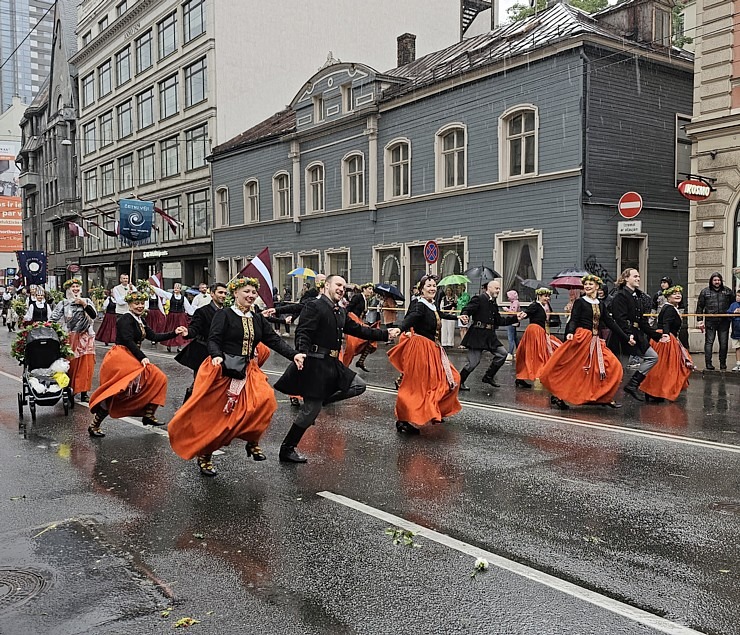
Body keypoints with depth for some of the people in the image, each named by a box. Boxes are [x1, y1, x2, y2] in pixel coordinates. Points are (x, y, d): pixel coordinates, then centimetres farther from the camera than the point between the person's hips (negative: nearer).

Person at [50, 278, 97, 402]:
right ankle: (69, 390, 7)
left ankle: (83, 392, 5)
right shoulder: (63, 303, 6)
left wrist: (84, 304, -11)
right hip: (69, 339, -1)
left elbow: (94, 315, -4)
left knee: (85, 365, -1)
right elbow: (53, 318, 2)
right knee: (70, 365, -3)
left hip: (85, 338, 1)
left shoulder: (87, 301, 9)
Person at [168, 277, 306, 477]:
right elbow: (213, 340, -12)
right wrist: (216, 356, -33)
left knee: (264, 399, -20)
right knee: (213, 415, 0)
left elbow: (274, 339, 6)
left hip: (248, 371, 4)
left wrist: (294, 355, -9)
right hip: (222, 370, -4)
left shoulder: (258, 319, 13)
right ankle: (204, 455, 20)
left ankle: (252, 441, -2)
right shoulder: (224, 315, -3)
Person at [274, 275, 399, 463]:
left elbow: (358, 330, 19)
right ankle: (286, 450, 11)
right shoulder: (314, 306, -11)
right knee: (311, 410, -4)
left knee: (359, 385, 6)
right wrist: (302, 356, -36)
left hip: (332, 364, 9)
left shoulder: (341, 312, 15)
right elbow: (302, 334, -20)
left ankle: (319, 400, 9)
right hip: (315, 364, -9)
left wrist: (386, 334, 16)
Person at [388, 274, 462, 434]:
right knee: (416, 385, -8)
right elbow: (409, 319, -34)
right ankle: (404, 421, -3)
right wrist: (399, 330, -56)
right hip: (421, 349, -10)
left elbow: (440, 315, 33)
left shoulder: (432, 305, 10)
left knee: (450, 379, 17)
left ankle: (434, 412, 31)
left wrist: (457, 317, 50)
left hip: (433, 350, 10)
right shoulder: (419, 306, -15)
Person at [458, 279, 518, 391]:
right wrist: (465, 317, -38)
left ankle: (489, 377, 18)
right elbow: (466, 310, -15)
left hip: (490, 335, 8)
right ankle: (459, 382, 11)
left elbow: (499, 321, 16)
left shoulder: (494, 304, 15)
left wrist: (516, 318, 12)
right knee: (473, 362, -7)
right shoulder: (479, 299, -8)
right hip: (477, 335, -8)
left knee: (502, 353, 4)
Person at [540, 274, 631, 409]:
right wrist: (570, 332, -31)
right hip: (581, 339, -6)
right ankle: (557, 396, 7)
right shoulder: (579, 301, -2)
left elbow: (610, 322, 15)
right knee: (571, 369, -5)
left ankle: (606, 398, 4)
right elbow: (573, 320, -10)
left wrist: (626, 338, 13)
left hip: (595, 341, 6)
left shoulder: (600, 304, 14)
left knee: (613, 366, -3)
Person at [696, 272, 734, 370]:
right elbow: (700, 307, 5)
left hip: (724, 321, 2)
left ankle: (723, 363, 17)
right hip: (710, 321, -2)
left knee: (724, 343, 6)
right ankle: (708, 363, 3)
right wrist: (699, 320, -1)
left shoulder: (728, 291, 8)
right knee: (709, 342, -1)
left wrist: (732, 316, 10)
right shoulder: (705, 291, 4)